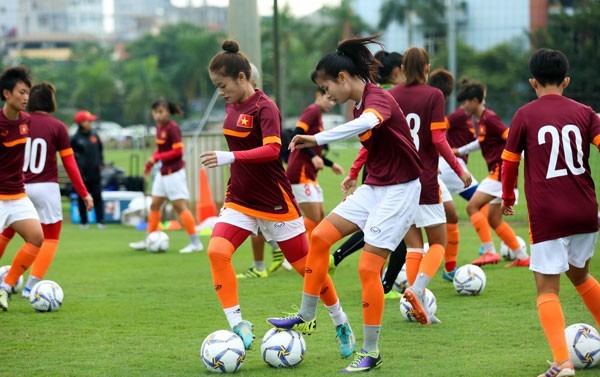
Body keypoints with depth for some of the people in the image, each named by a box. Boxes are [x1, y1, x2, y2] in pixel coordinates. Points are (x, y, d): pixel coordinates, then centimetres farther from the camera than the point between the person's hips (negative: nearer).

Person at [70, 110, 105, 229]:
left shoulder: (94, 134, 5)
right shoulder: (75, 138, -8)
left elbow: (100, 149, 18)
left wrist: (101, 162, 10)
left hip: (95, 171, 3)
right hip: (82, 173, -3)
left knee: (97, 196, 4)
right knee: (82, 198, 4)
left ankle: (100, 221, 8)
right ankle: (84, 222, 11)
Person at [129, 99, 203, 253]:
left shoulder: (172, 128, -17)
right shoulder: (159, 127, 8)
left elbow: (178, 151, -20)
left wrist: (157, 158, -20)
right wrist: (149, 164, 12)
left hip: (174, 173, -9)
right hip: (163, 172, 9)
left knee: (180, 206, -8)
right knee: (154, 205, 12)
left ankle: (195, 243, -4)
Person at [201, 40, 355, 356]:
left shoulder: (265, 108, -17)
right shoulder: (232, 106, 6)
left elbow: (271, 150, -32)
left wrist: (230, 157, -44)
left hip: (275, 203, -6)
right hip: (240, 200, 7)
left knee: (306, 265, 5)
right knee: (217, 251, -20)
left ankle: (341, 324, 27)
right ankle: (238, 325, -17)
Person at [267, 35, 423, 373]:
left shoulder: (378, 98, -21)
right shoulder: (361, 104, 8)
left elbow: (367, 123, -45)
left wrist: (318, 139, -49)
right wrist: (359, 178, 26)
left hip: (399, 191, -10)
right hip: (375, 187, 10)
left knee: (368, 267, -11)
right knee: (320, 236, 3)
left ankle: (371, 352, 0)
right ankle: (307, 318, 14)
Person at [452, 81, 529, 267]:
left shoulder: (489, 118, -14)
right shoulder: (481, 120, 15)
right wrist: (460, 151, 40)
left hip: (501, 171, -10)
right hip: (497, 172, 10)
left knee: (472, 206, -12)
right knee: (494, 219, 12)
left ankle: (490, 252, -14)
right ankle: (522, 257, 16)